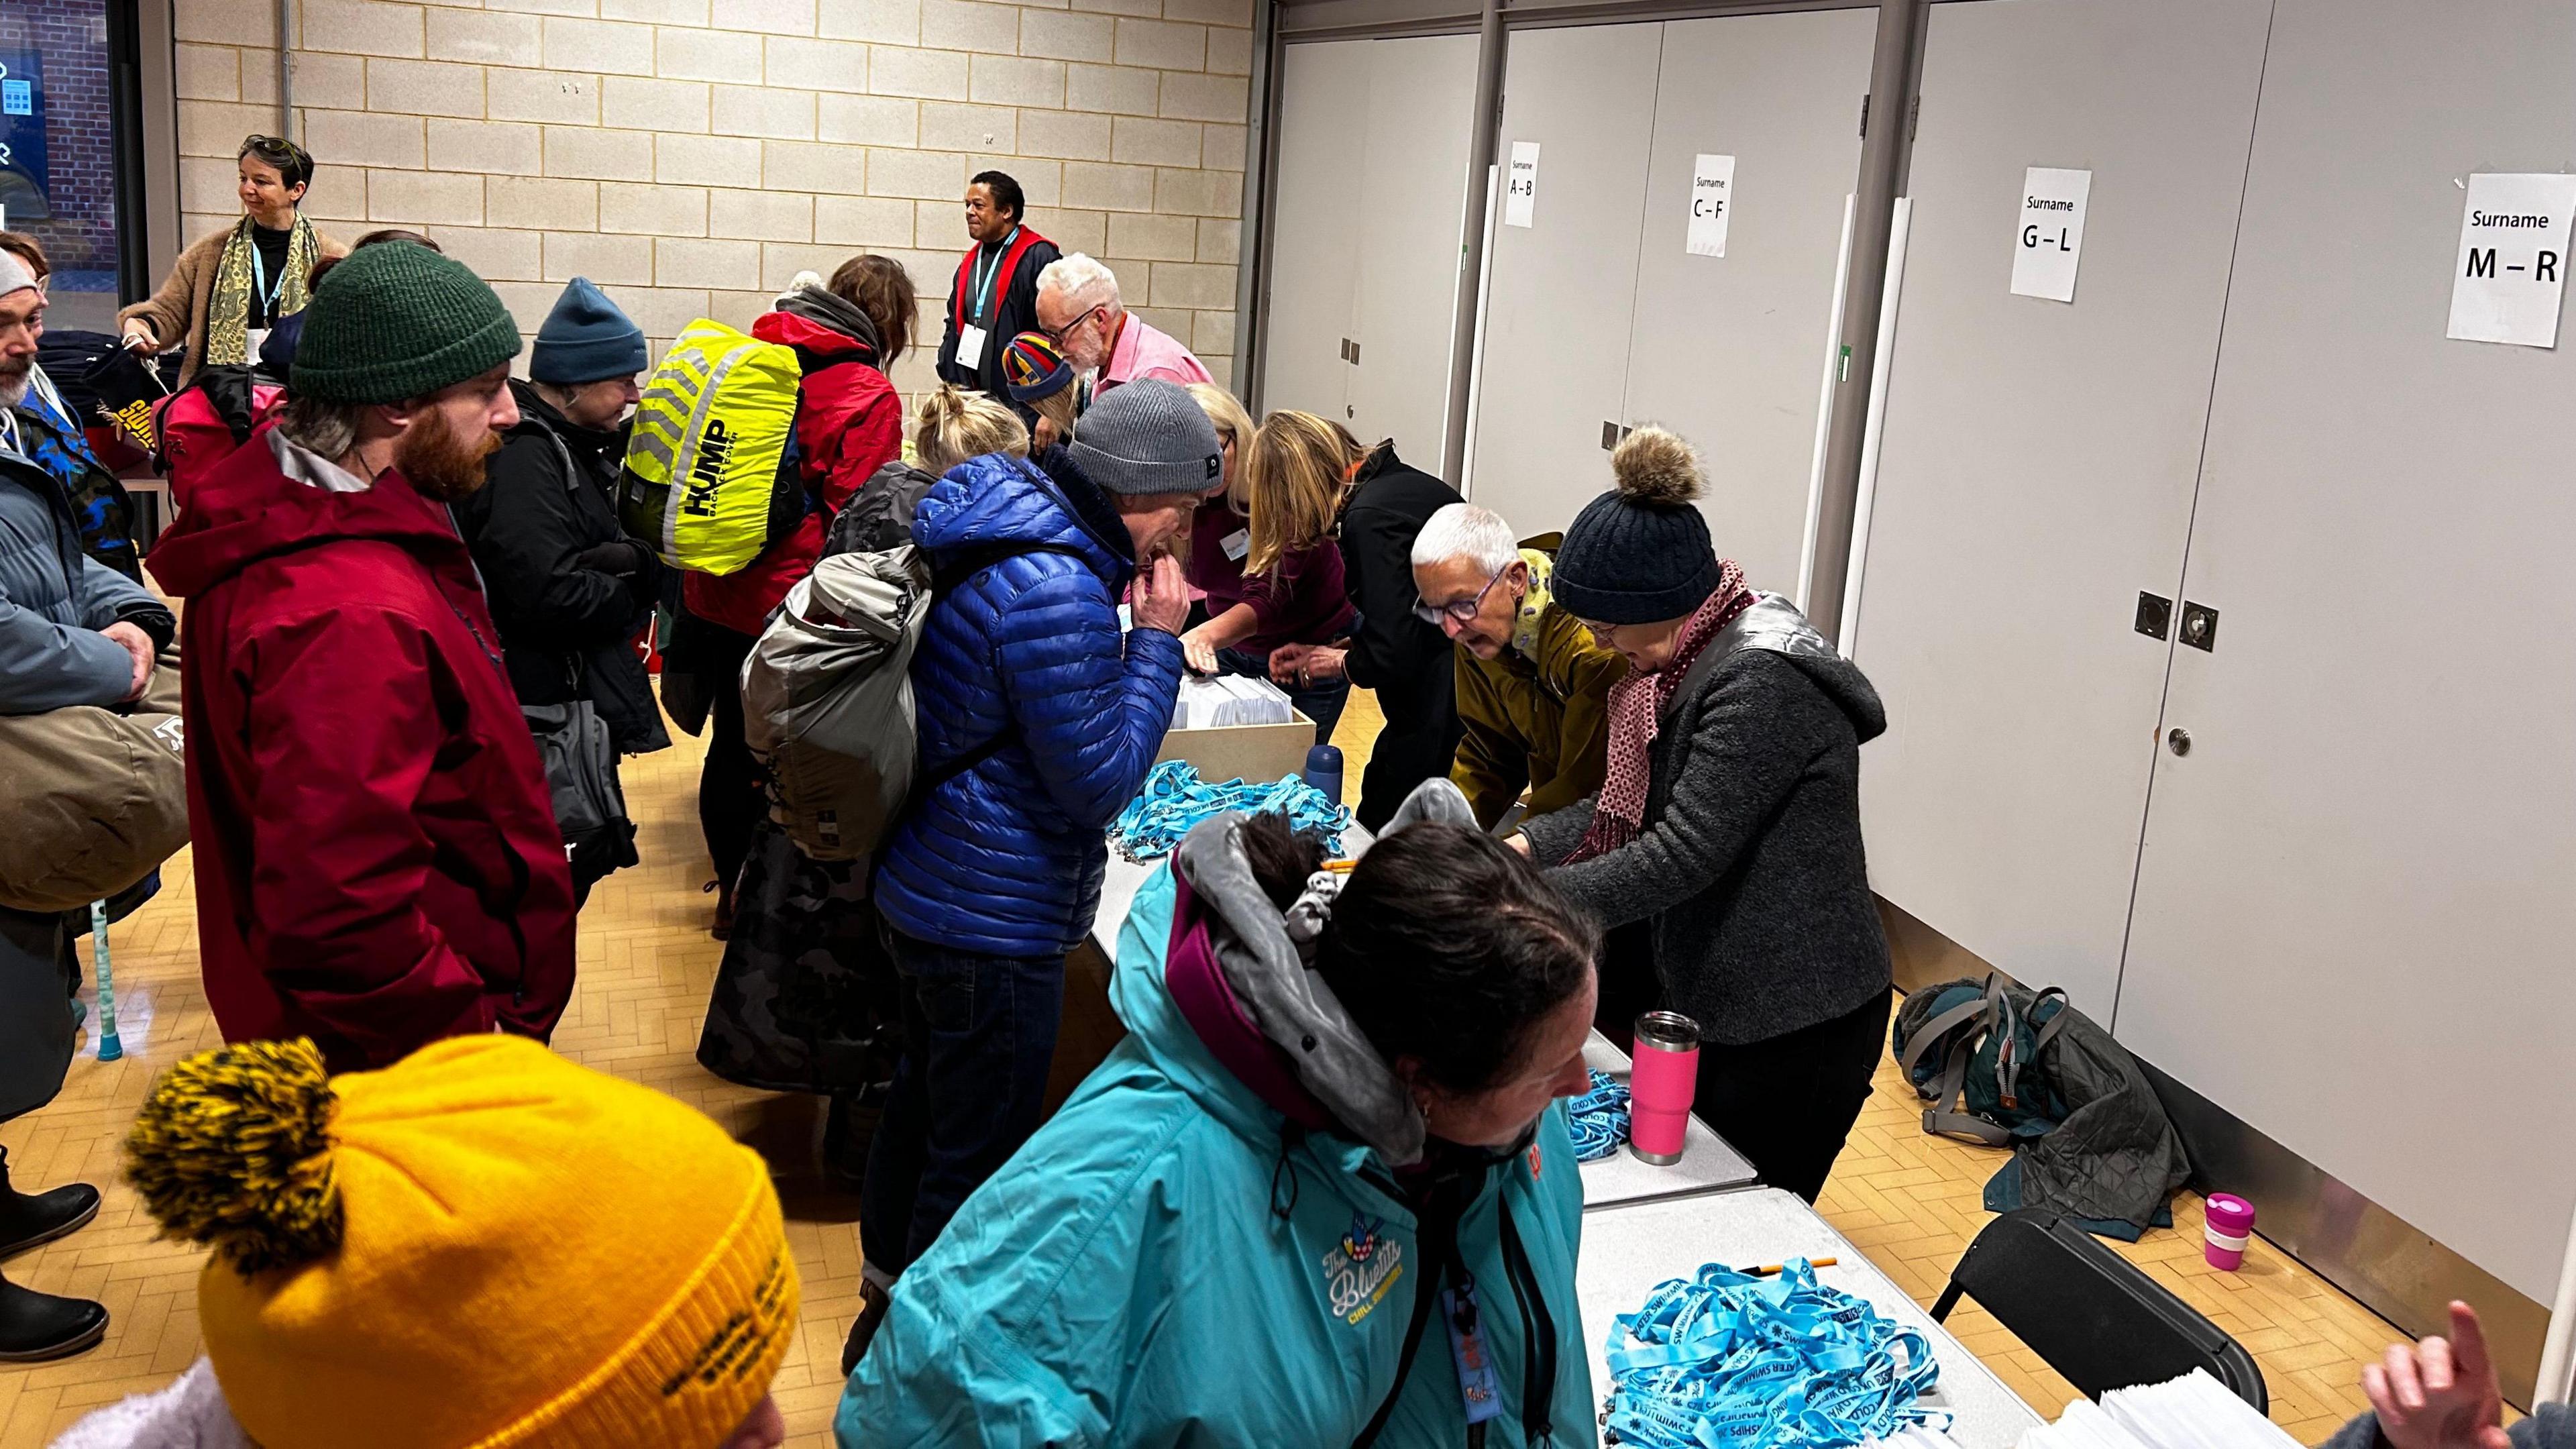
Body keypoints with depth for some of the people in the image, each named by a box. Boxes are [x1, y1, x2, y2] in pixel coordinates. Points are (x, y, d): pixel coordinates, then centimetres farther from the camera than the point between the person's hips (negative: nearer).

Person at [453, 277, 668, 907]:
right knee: (581, 854, -4)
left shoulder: (574, 446, 11)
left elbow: (603, 544, 18)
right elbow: (549, 591, -29)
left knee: (591, 849, 18)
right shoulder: (525, 456, -20)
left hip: (581, 694, 10)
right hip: (548, 707, -10)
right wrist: (631, 594, -13)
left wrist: (634, 560, -5)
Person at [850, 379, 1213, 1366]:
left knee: (924, 1102, 27)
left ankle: (887, 1302, 47)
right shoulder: (1058, 591, -29)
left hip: (928, 884, 11)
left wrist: (1137, 632, 4)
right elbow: (1100, 781, -22)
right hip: (995, 920, -11)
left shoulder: (1006, 519, 4)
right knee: (979, 1157, 6)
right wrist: (1156, 640, -16)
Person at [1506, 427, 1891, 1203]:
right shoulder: (1698, 658, 6)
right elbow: (1628, 806, 10)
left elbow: (1683, 854, -27)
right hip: (1720, 1006, 9)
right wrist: (1522, 846, -4)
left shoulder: (1764, 681, -24)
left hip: (1797, 1024, -9)